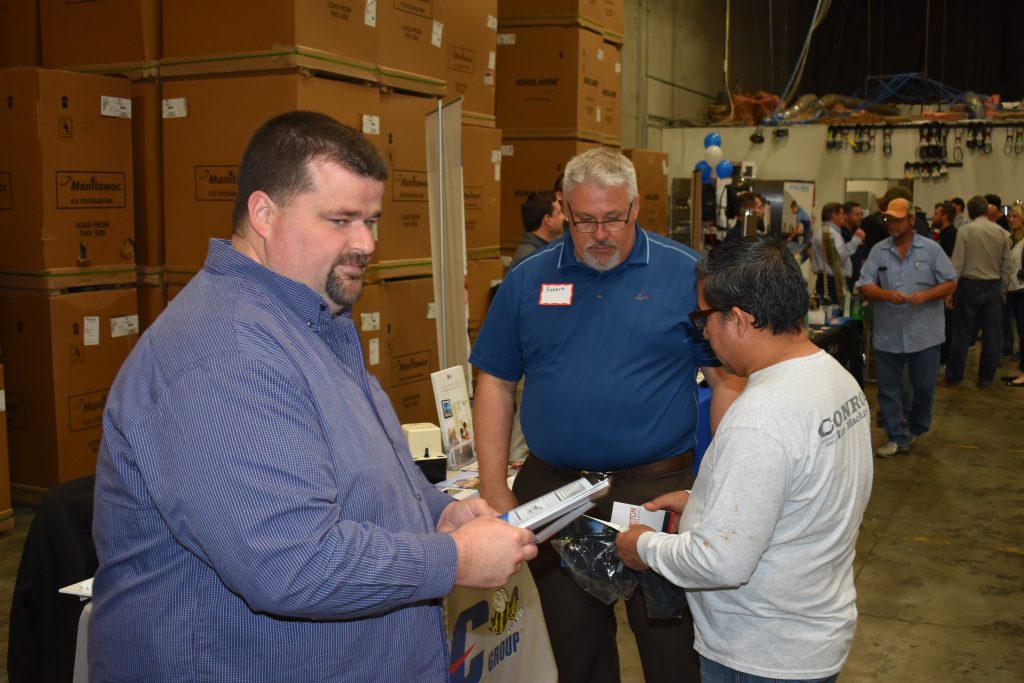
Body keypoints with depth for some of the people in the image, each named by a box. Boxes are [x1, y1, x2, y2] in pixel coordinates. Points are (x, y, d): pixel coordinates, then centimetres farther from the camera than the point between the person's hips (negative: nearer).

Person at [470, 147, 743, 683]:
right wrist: (495, 493, 0)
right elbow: (495, 384, 6)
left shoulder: (686, 274, -4)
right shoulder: (527, 280, 3)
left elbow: (726, 381, -2)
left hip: (659, 489, -2)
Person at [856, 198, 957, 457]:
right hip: (888, 334, 1)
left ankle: (916, 429, 32)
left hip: (924, 334, -1)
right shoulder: (878, 251, 4)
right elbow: (865, 287, -1)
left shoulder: (931, 249, 1)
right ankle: (897, 438, 14)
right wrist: (887, 294, -21)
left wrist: (925, 295, -16)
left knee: (924, 386, 9)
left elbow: (950, 283, 1)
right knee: (888, 389, 4)